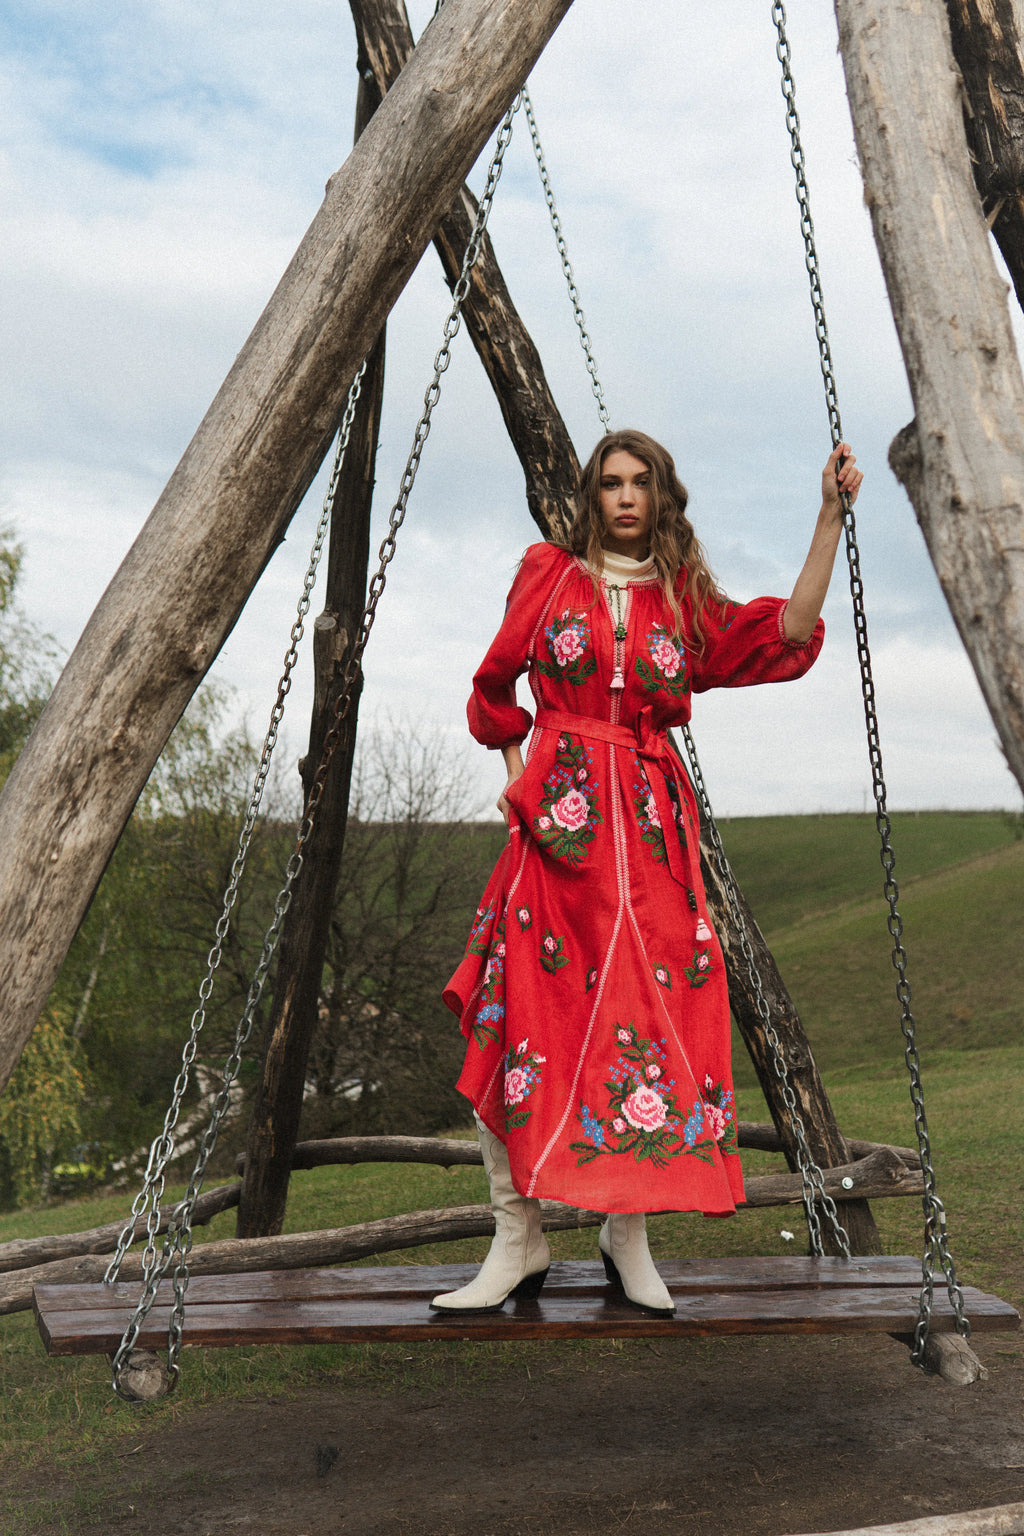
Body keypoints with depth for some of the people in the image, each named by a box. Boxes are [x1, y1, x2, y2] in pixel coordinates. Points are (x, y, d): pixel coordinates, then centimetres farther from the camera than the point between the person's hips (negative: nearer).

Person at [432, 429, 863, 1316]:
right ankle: (517, 1243, 1)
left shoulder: (687, 603, 12)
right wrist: (518, 771, 7)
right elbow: (496, 685, 19)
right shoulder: (550, 575, 11)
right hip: (558, 818, -1)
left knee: (645, 1019, -2)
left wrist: (831, 518, -4)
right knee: (526, 1016, -8)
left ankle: (629, 1236, 13)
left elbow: (790, 636, -2)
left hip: (653, 826, 1)